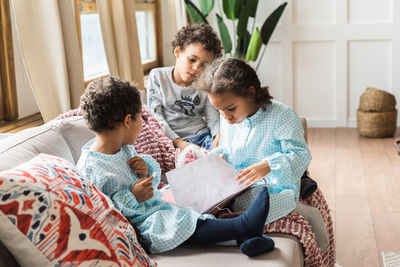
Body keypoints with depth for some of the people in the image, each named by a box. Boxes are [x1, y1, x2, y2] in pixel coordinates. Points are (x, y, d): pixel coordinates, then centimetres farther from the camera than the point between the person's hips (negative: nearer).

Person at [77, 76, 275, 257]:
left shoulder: (124, 148, 5)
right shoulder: (89, 169, -23)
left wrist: (147, 167, -7)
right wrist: (132, 197, -25)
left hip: (157, 203, 9)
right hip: (142, 224, -9)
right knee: (184, 224, -25)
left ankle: (243, 238, -22)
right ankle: (245, 225, -31)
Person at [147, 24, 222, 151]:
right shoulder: (158, 76, 4)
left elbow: (213, 119, 7)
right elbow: (156, 116, -2)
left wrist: (219, 136, -18)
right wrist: (178, 142, -15)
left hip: (202, 136, 3)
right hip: (171, 139, -3)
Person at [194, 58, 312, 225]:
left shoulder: (281, 116, -13)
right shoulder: (227, 120, 9)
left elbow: (301, 155, -15)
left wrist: (268, 166, -31)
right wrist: (218, 156, 0)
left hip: (275, 188, -5)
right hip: (236, 186, 6)